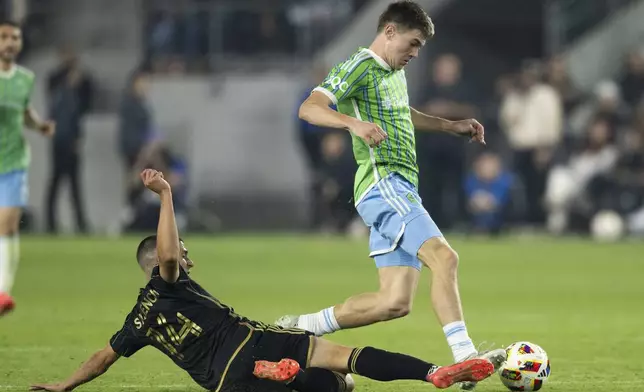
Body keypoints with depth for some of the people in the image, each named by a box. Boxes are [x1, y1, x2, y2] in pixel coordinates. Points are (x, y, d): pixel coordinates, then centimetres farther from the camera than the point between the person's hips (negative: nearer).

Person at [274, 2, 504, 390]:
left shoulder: (395, 73, 22)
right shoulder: (359, 66, -7)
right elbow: (309, 108, -19)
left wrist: (450, 126, 37)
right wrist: (353, 122, -36)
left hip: (401, 190, 10)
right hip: (383, 184, -10)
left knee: (395, 302, 2)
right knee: (444, 256, -26)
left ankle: (301, 327, 12)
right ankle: (464, 357, -34)